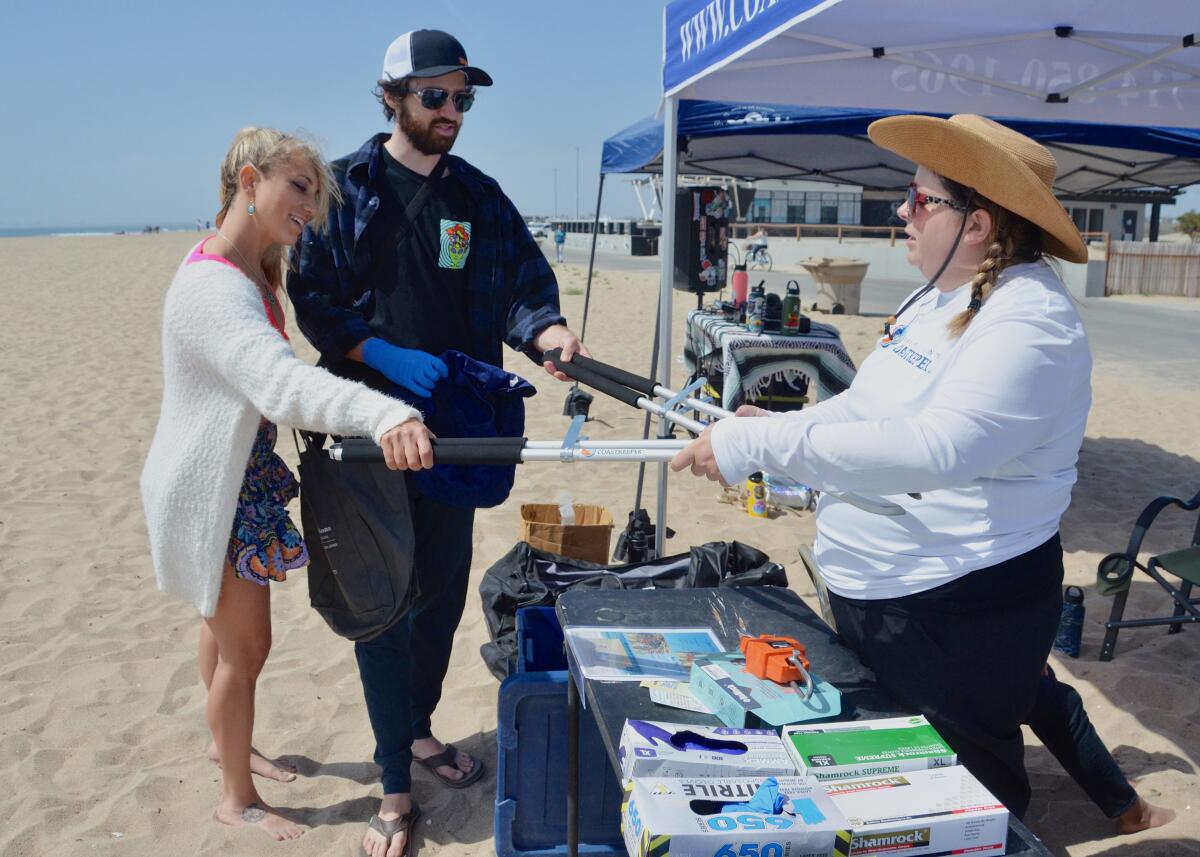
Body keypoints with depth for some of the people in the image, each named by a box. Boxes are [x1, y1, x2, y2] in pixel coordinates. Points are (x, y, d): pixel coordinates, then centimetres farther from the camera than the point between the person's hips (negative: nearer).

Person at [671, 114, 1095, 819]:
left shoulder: (1030, 321, -22)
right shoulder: (940, 298, 7)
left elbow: (936, 449, -37)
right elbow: (873, 406, 18)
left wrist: (764, 446, -37)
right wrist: (779, 424, 3)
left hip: (958, 607, -9)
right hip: (870, 591, 10)